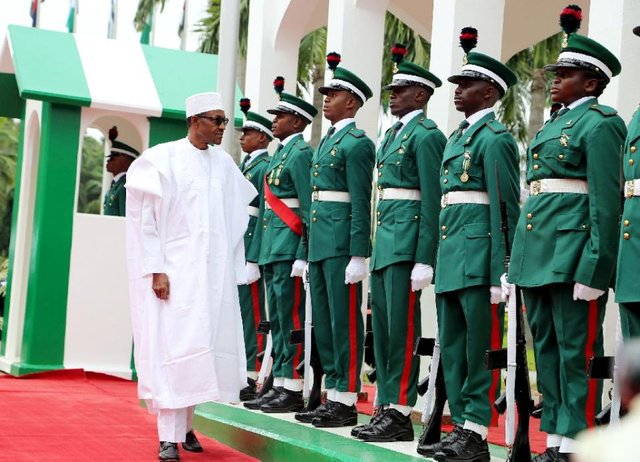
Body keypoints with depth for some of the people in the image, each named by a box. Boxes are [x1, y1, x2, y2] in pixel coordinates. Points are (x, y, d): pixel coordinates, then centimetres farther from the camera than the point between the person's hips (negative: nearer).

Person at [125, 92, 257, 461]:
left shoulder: (224, 163, 9)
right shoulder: (164, 159, -3)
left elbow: (235, 216, 13)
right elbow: (146, 218, -5)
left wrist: (234, 269, 9)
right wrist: (156, 271, -12)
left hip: (216, 274, 5)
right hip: (176, 272, -5)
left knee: (206, 347, 5)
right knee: (174, 346, -7)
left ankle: (185, 424, 18)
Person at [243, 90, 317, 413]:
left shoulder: (300, 154, -9)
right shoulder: (279, 154, 19)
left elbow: (309, 207, -15)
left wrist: (303, 254, -21)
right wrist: (257, 251, 19)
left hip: (289, 248, -10)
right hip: (271, 247, 10)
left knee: (291, 319, -6)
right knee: (276, 320, 11)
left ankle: (293, 390, -2)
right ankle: (279, 386, 16)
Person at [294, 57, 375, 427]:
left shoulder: (357, 143, -8)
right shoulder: (327, 141, 20)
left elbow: (361, 203, -15)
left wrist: (358, 256, -19)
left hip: (342, 245, -10)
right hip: (320, 243, 10)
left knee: (345, 322, -5)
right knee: (324, 323, 11)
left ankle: (346, 402, 1)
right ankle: (333, 396, 18)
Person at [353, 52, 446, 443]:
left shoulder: (426, 135, -8)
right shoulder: (394, 134, 19)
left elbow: (432, 201, -14)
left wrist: (424, 260, -19)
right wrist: (378, 245, 16)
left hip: (407, 242, -9)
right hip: (385, 240, 9)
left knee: (401, 329, -6)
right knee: (383, 328, 11)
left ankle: (400, 414, 0)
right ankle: (386, 407, 18)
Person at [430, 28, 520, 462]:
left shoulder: (494, 137, -8)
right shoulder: (457, 137, 19)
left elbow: (506, 206, -13)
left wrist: (500, 270, -17)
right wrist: (442, 259, 17)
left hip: (478, 255, -9)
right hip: (451, 256, 9)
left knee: (481, 348, -3)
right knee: (452, 347, 12)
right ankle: (461, 427, 19)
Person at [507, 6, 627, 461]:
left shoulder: (600, 123, -6)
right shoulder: (552, 124, 20)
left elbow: (606, 203, -13)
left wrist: (594, 269, -19)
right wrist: (520, 259, 18)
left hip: (571, 250, -9)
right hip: (537, 250, 9)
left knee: (577, 351, -4)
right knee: (546, 347, 11)